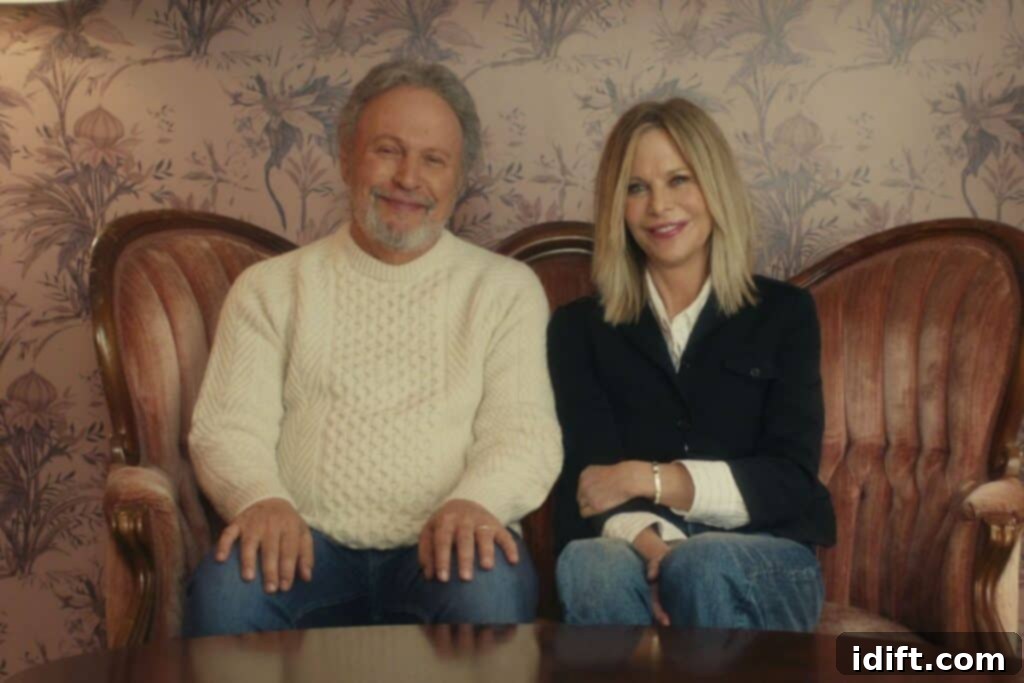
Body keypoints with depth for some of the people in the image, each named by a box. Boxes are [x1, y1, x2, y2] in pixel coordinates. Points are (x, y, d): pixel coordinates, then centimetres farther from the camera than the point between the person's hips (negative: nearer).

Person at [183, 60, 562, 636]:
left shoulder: (506, 288, 13)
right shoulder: (272, 287, 15)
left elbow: (525, 431, 1)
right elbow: (228, 427, 5)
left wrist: (475, 501, -22)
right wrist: (262, 499, -19)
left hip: (439, 548, 0)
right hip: (309, 546, 1)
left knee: (489, 590, -34)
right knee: (225, 589, -31)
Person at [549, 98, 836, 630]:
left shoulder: (784, 313, 11)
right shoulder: (579, 327, 12)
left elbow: (792, 480, 0)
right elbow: (586, 482, -2)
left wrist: (648, 478, -9)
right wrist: (650, 542, -23)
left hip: (766, 563, 0)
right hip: (636, 555, 0)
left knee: (703, 567, -36)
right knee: (588, 564, -35)